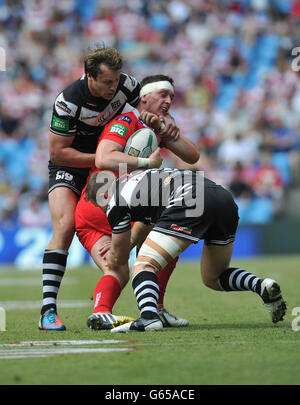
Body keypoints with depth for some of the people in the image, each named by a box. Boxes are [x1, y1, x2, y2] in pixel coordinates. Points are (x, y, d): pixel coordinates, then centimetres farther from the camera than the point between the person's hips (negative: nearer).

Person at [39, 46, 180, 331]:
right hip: (68, 169, -5)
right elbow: (57, 153, -23)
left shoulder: (124, 84, -15)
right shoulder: (68, 102, -28)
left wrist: (166, 120, -18)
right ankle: (48, 311, -27)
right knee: (65, 227, -25)